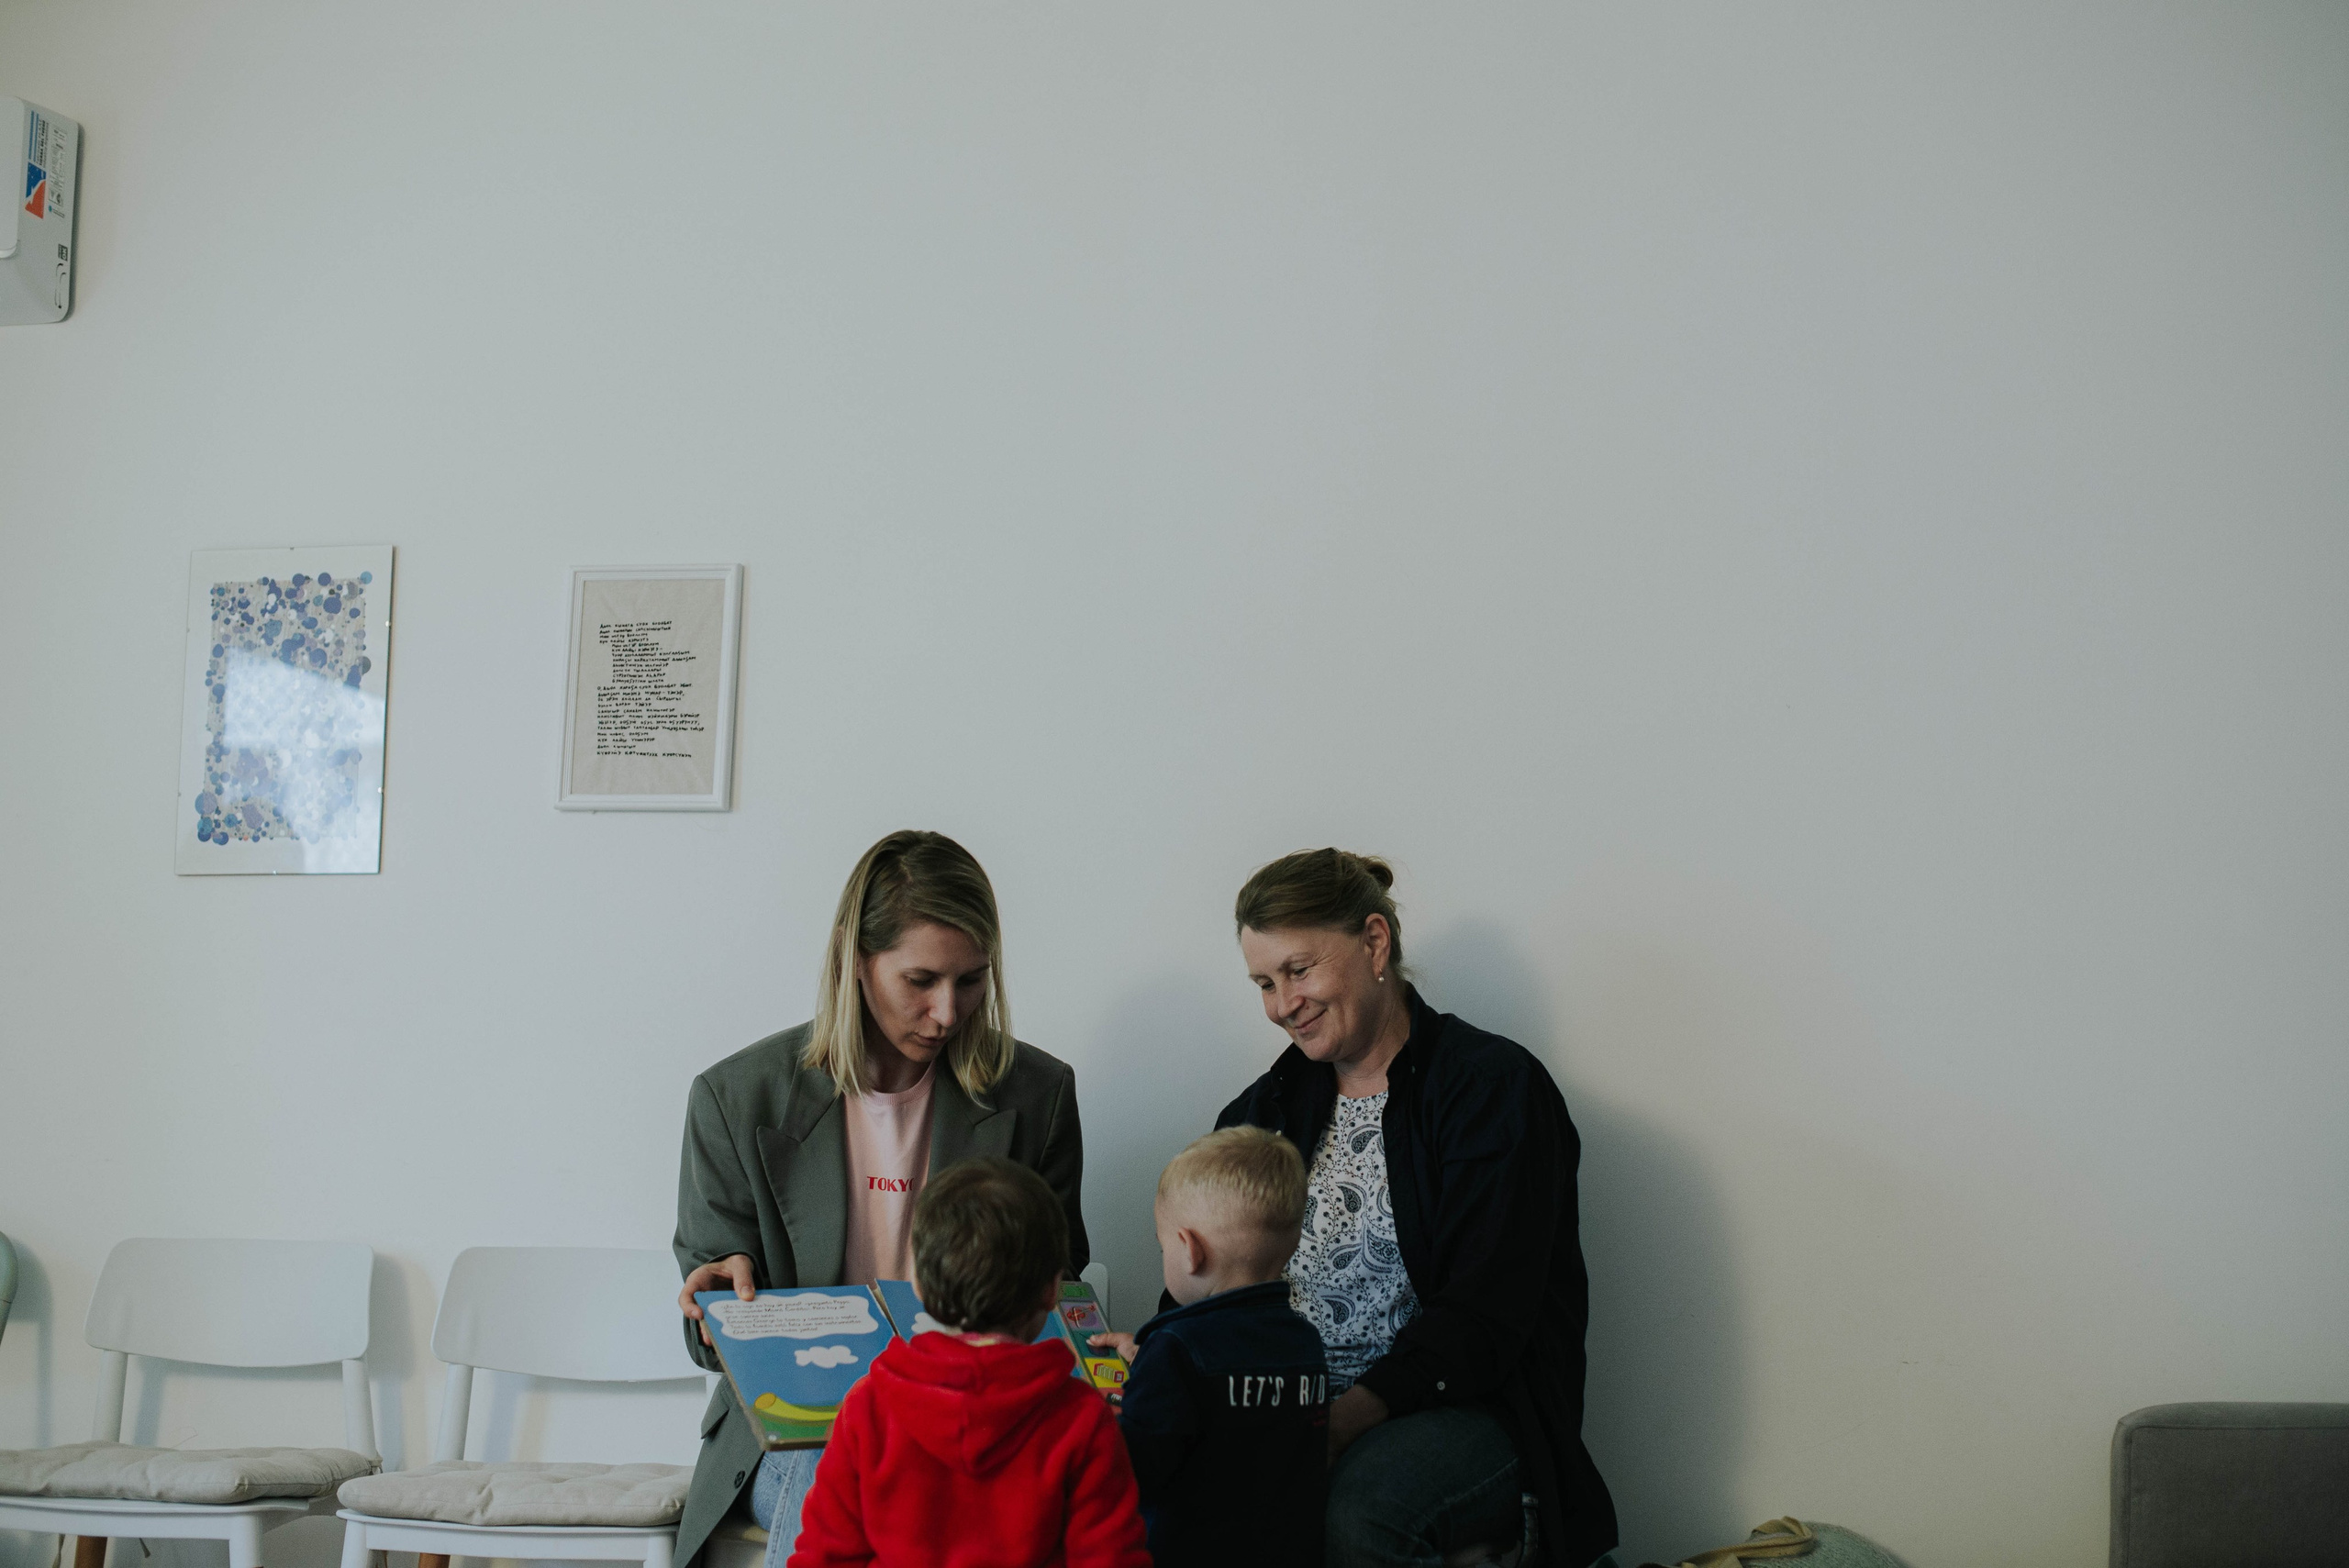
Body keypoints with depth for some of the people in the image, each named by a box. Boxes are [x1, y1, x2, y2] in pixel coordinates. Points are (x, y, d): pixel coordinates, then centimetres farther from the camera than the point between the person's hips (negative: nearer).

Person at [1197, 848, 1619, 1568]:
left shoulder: (1493, 1086, -4)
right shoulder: (1270, 1106, 16)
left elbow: (1480, 1321, -15)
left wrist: (1344, 1420, -28)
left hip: (1469, 1413, -5)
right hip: (1296, 1405, 5)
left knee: (1345, 1505, -37)